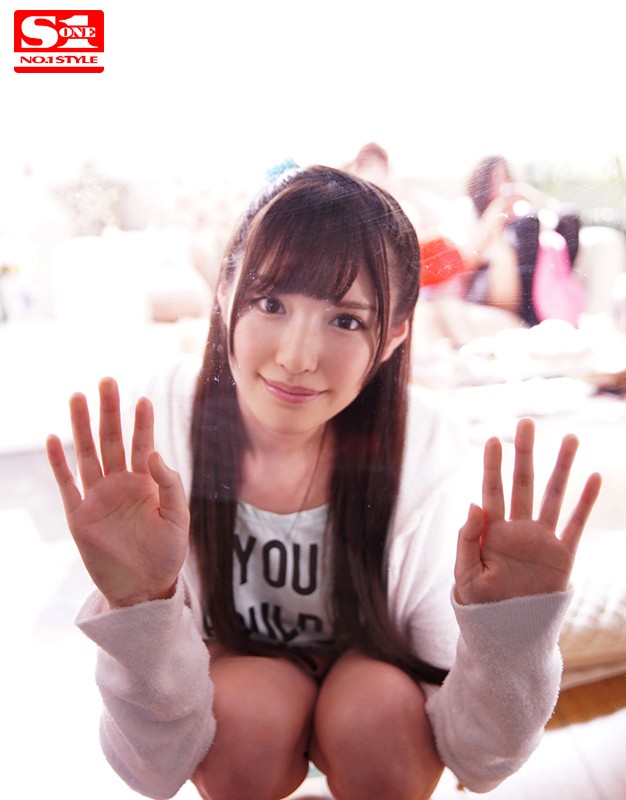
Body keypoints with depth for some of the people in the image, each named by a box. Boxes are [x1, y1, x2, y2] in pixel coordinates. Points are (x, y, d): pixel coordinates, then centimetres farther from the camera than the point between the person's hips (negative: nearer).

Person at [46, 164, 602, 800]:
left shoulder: (423, 451, -28)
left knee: (379, 708, -29)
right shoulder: (162, 427, -28)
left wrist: (511, 636, -42)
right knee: (245, 718, -30)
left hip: (377, 692, 1)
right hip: (232, 680, 0)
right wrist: (136, 607, -45)